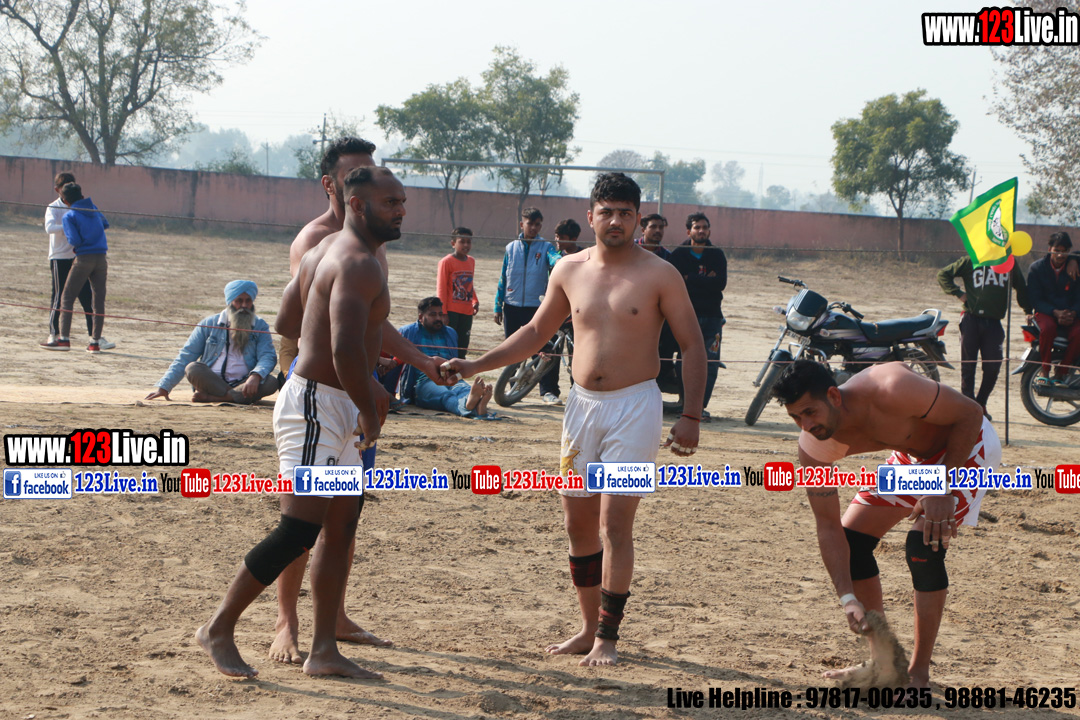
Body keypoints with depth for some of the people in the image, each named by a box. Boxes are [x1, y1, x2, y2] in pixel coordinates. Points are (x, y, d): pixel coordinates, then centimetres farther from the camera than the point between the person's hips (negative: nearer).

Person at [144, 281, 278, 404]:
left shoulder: (260, 326, 12)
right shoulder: (209, 324, 12)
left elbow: (268, 357, -2)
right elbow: (185, 357, 10)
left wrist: (255, 376, -26)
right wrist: (163, 387, -1)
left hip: (244, 383, 0)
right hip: (211, 382, 0)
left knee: (271, 383, -30)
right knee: (192, 369, -29)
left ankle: (211, 397, -33)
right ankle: (239, 397, -32)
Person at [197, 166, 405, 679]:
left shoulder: (325, 252, 15)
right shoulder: (360, 264, -17)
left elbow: (285, 325, 23)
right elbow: (346, 352, -29)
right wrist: (370, 412, -15)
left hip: (335, 406, 11)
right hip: (318, 406, -11)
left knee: (340, 530, 11)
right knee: (297, 532, -9)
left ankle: (324, 651, 15)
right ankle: (219, 629, 3)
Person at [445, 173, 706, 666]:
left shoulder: (658, 275, -5)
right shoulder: (570, 270, 7)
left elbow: (693, 346, -2)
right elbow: (536, 332, 19)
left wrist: (690, 417, -10)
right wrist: (475, 366, 12)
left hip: (634, 406, -5)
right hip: (581, 404, 5)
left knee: (614, 523, -10)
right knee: (578, 523, 8)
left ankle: (607, 638, -2)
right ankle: (589, 629, 20)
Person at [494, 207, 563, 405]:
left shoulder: (545, 247, 2)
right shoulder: (511, 248, 9)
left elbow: (555, 259, -21)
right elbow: (503, 279, 12)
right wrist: (498, 307, 9)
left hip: (537, 307, -2)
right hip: (512, 307, 3)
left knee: (543, 348, -11)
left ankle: (548, 390, -9)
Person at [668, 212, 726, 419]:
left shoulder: (717, 255, 10)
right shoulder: (679, 254, 7)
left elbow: (721, 283, -6)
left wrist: (690, 279, -9)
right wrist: (705, 281, -11)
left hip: (711, 316, 1)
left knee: (710, 363, -6)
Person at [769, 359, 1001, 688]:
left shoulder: (891, 390, -39)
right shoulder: (813, 447, -21)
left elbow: (971, 414, -25)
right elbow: (829, 527, -15)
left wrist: (943, 489, -30)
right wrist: (848, 598, -25)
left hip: (965, 443, -6)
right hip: (913, 454, 6)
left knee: (924, 545, -22)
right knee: (852, 538, 0)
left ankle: (919, 672, -9)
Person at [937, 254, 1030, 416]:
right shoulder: (970, 261, 7)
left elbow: (1021, 288, 26)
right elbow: (943, 275, 11)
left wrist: (1028, 311, 20)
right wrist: (958, 293, -1)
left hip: (994, 323, 2)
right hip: (972, 319, -2)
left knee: (993, 366, -6)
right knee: (968, 366, -1)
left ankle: (980, 404, 11)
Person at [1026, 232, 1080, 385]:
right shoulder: (1037, 267, -2)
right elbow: (1035, 299, -6)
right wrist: (1055, 313, -22)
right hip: (1045, 312, -1)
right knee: (1048, 328, -37)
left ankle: (1060, 374, -16)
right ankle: (1044, 371, -20)